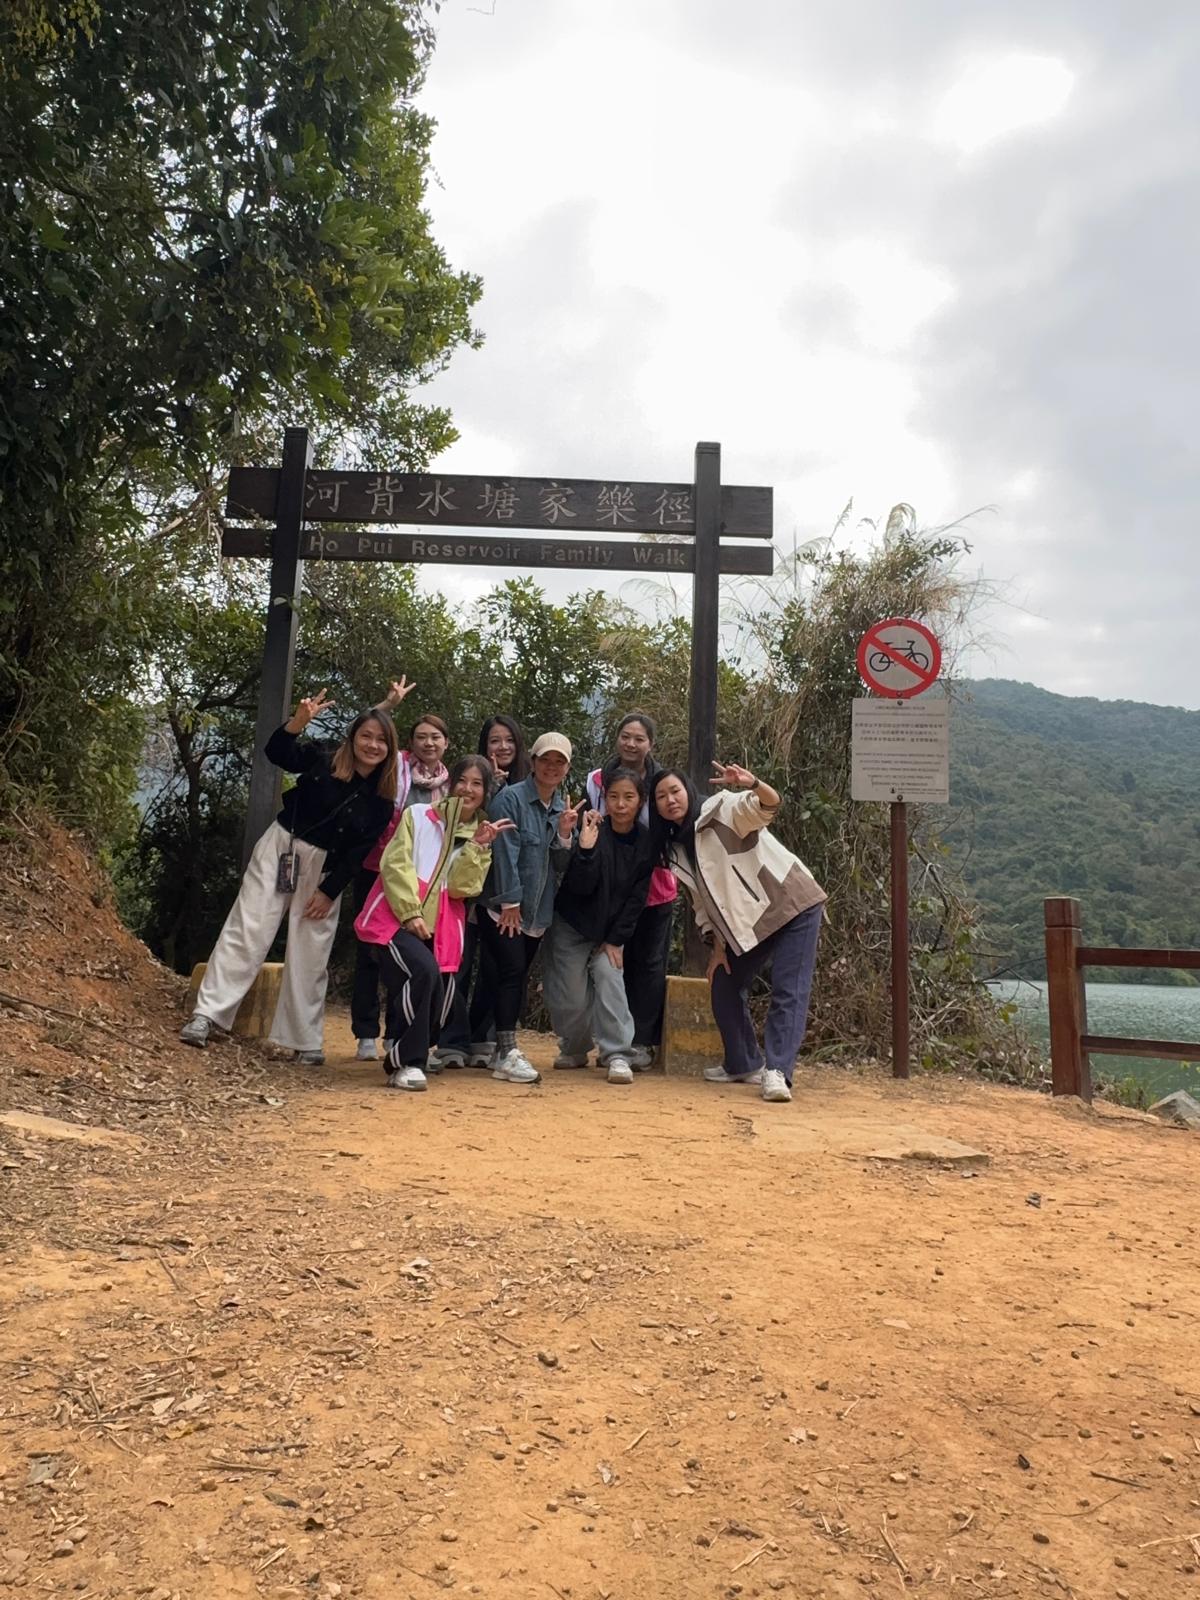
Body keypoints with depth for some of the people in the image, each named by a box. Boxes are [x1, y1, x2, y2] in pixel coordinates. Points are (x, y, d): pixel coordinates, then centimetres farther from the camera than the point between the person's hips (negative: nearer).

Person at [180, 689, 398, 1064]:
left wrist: (329, 891, -6)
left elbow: (358, 852, -4)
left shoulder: (381, 798, -3)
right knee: (246, 931, -7)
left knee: (309, 956, 5)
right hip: (281, 848, -1)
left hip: (324, 869, 1)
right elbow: (277, 753, -18)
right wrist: (297, 722, -35)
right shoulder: (323, 758, -5)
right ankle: (206, 1014, -4)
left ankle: (306, 1040, 14)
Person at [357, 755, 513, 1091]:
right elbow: (395, 864, -4)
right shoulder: (418, 815, 6)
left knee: (438, 1000, -5)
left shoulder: (482, 836, 14)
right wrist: (410, 913, -13)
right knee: (425, 971, -29)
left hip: (440, 927, 4)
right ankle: (406, 1062, -15)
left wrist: (478, 846, -9)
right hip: (397, 917, -4)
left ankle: (403, 1057, 23)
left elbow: (462, 888, 1)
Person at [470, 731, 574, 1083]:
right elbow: (505, 853, -14)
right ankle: (506, 1053, -8)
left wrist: (564, 833, -8)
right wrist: (510, 902, -15)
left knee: (504, 979, 11)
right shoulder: (510, 798, -10)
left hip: (537, 912, 6)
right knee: (510, 972, -13)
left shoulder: (563, 808, 12)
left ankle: (476, 1044, 23)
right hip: (503, 908, -6)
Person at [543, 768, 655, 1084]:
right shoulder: (593, 829, -16)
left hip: (611, 930, 2)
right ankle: (573, 1050, 23)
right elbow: (580, 887, -22)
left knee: (609, 975, -18)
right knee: (572, 995, -3)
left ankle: (617, 1055, -12)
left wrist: (616, 940, -7)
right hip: (572, 926, -2)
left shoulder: (645, 842, -7)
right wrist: (586, 848, -37)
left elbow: (636, 898, -4)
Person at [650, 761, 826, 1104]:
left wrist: (752, 784, -54)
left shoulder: (722, 809, -13)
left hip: (792, 903, -7)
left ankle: (777, 1072, -15)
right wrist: (717, 945, 4)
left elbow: (768, 805, -32)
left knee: (788, 992, -14)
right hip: (745, 923, 7)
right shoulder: (674, 850, 7)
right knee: (724, 987, 8)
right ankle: (744, 1064, 22)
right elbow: (702, 901, 12)